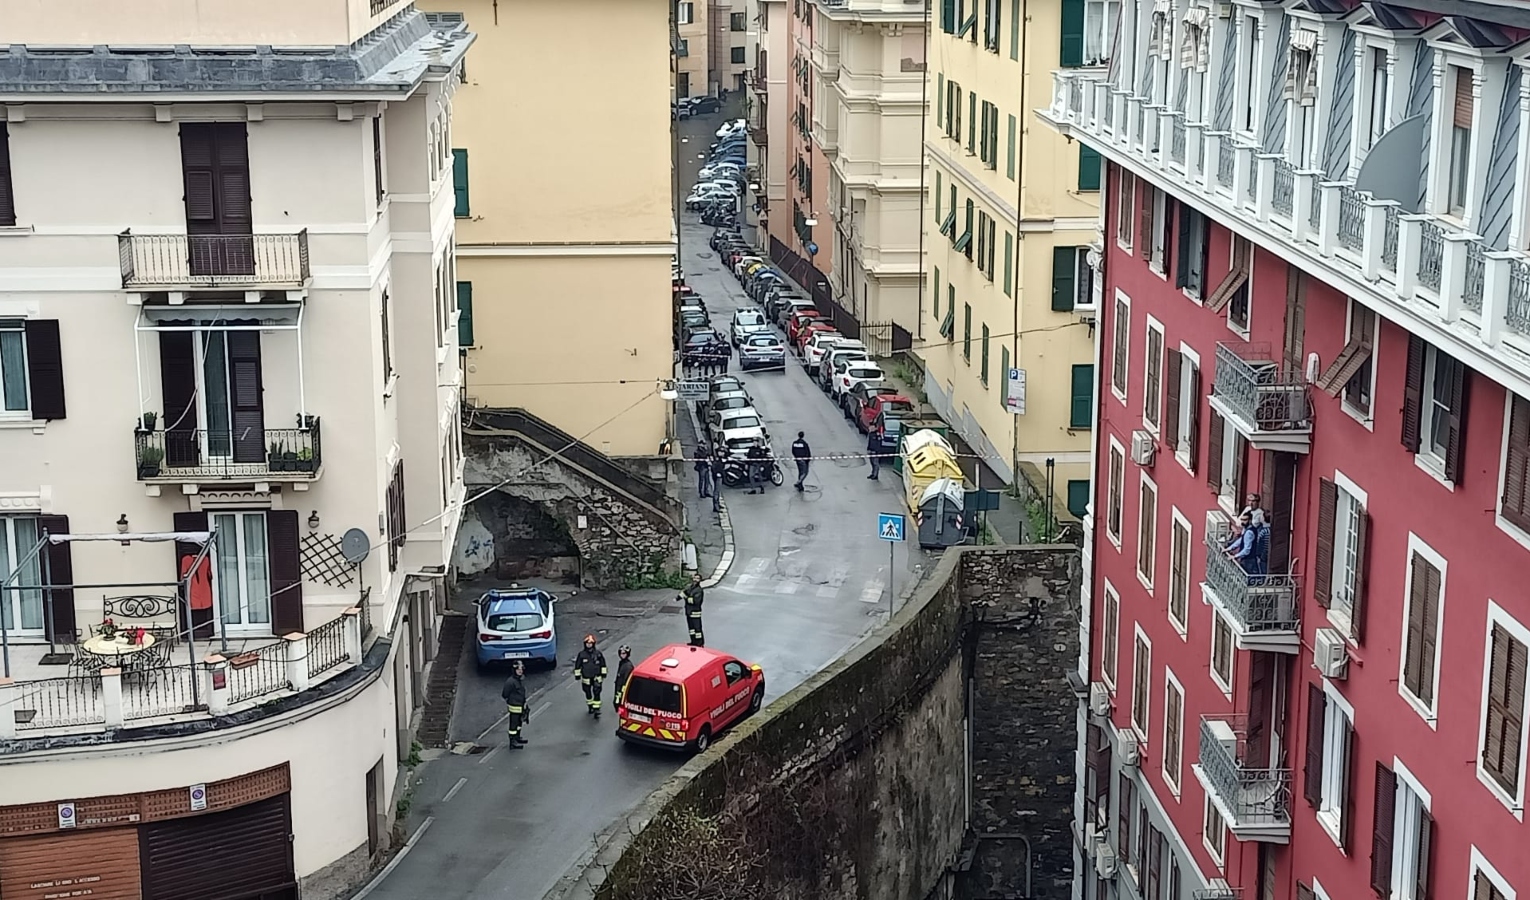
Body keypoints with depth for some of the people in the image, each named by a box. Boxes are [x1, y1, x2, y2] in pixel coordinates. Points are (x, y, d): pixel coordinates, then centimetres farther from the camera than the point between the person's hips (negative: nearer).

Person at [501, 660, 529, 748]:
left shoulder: (520, 680, 6)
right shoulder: (510, 681, -23)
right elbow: (504, 694, -18)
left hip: (521, 706, 9)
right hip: (514, 707, -9)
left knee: (519, 722, 23)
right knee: (513, 725, -1)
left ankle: (517, 738, 39)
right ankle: (513, 742, 7)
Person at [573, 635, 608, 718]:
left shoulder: (598, 654, -7)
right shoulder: (581, 654, -8)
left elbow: (603, 665, 4)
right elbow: (577, 666, 0)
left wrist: (603, 676, 4)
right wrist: (578, 677, 0)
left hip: (596, 678, -1)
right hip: (586, 678, 1)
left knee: (597, 694, -10)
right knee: (588, 694, 15)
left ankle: (596, 710, -9)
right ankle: (590, 707, 36)